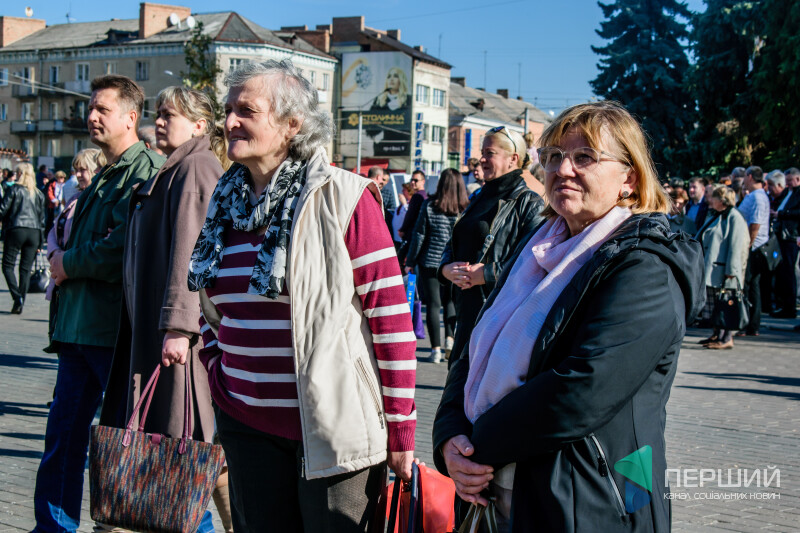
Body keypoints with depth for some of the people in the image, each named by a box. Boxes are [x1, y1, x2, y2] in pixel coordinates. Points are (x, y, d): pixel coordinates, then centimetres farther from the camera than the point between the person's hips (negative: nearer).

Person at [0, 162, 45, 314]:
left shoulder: (13, 190, -1)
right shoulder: (39, 194, 12)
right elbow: (42, 218, 13)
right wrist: (40, 242, 17)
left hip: (16, 229, -4)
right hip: (34, 232, 4)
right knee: (26, 269, 6)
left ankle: (17, 297, -14)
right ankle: (20, 304, 6)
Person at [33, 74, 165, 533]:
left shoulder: (145, 169, -11)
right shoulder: (106, 174, 19)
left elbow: (123, 249, -21)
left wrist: (69, 264, -8)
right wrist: (63, 261, 6)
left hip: (115, 328, -9)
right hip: (81, 324, 9)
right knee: (63, 436, 13)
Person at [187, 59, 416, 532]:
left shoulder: (341, 197, -11)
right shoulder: (225, 204, 9)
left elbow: (393, 318, -12)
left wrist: (401, 432, -12)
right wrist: (215, 365, 9)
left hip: (334, 428, -6)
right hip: (247, 425, 6)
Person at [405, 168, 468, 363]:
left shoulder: (429, 205, -7)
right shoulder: (467, 208, -4)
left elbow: (419, 235, -4)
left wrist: (410, 262, 3)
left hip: (430, 261, -2)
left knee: (433, 303, 3)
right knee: (449, 300, 19)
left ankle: (436, 349, 3)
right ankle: (449, 337, 3)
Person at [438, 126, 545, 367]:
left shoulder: (530, 204, -7)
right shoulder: (478, 199, 18)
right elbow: (452, 245, 22)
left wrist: (486, 274, -19)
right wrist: (446, 268, -1)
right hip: (467, 309, 8)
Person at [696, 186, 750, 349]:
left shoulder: (734, 218, -11)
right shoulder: (716, 217, 17)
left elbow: (735, 247, -17)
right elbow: (704, 241, 22)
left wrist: (730, 271, -20)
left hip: (723, 271, -9)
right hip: (712, 269, 9)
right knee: (715, 304, 12)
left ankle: (727, 339, 0)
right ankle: (717, 335, 21)